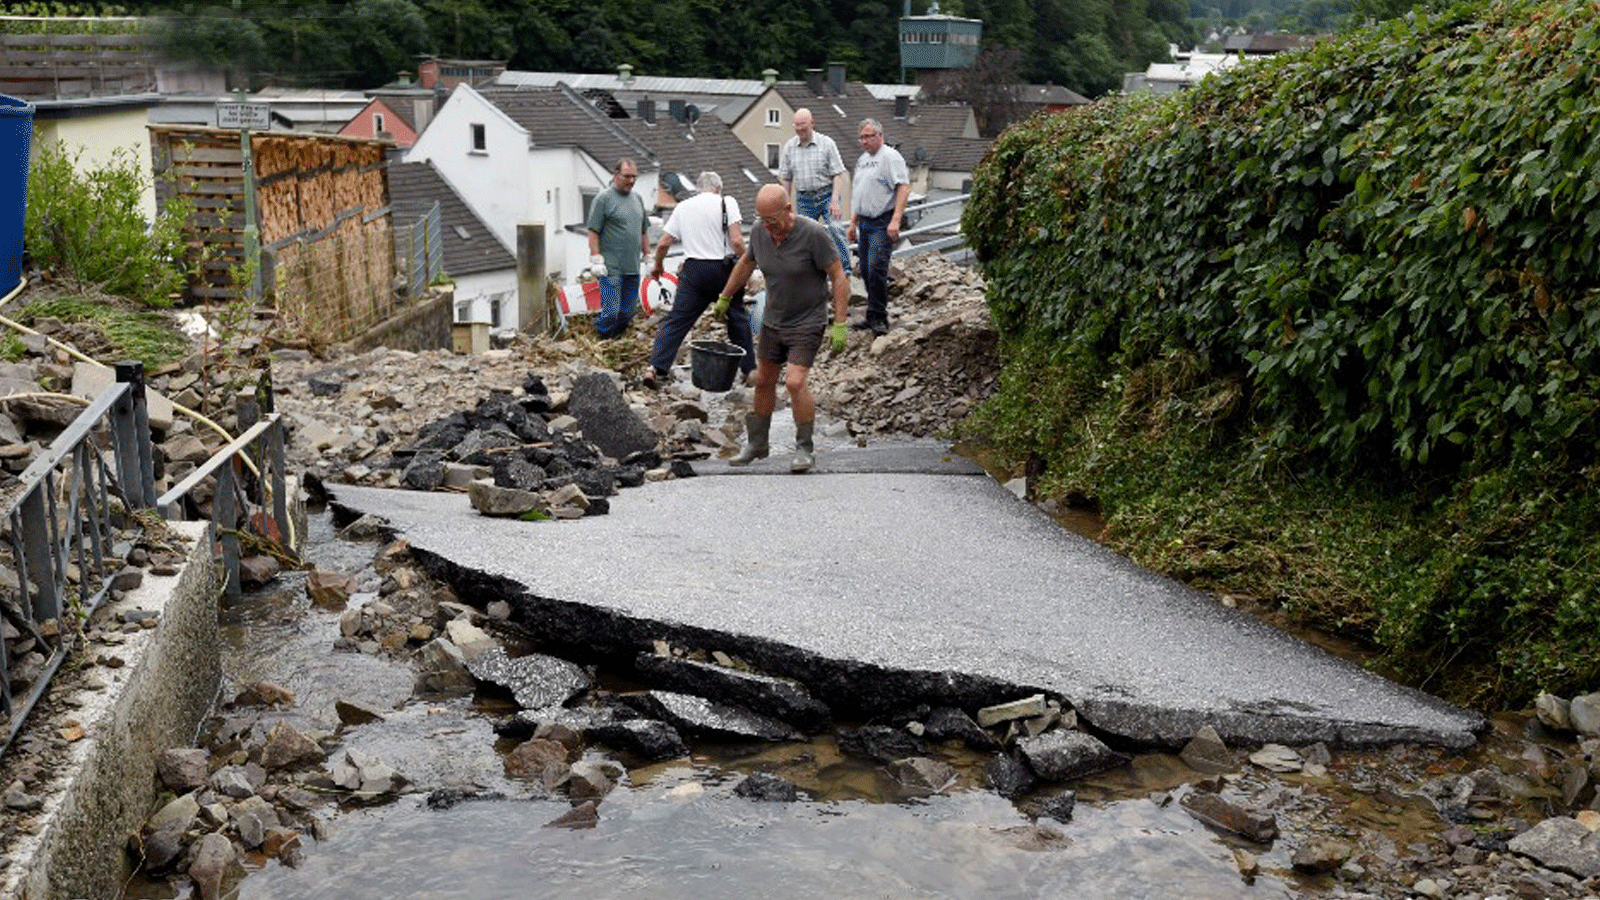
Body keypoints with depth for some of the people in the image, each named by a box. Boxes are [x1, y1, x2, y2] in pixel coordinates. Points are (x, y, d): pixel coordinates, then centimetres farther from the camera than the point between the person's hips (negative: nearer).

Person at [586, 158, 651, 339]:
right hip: (611, 269, -6)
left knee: (627, 313, 7)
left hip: (633, 269, 6)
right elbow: (593, 232, -8)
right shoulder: (604, 199, -4)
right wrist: (596, 260, -13)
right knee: (610, 313, -10)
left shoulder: (638, 199, 17)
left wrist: (647, 256, 19)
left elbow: (644, 231, 24)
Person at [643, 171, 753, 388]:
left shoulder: (683, 207, 9)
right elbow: (737, 241, -13)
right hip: (724, 268, -2)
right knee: (738, 318, 14)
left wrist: (658, 266, 27)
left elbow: (663, 244, 10)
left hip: (694, 269, 2)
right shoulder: (726, 203, -2)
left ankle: (656, 368, -7)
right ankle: (748, 368, 21)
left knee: (677, 319, 3)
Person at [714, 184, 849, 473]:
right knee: (763, 381, 13)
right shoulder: (759, 232, -7)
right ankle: (756, 444, 30)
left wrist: (840, 325, -22)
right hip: (773, 321, 6)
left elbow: (839, 277, -18)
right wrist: (724, 299, 22)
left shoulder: (813, 234, -23)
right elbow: (746, 263, 13)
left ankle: (805, 449, -1)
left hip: (808, 323, -6)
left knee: (795, 382, -17)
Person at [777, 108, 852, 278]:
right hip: (804, 199, 3)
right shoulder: (789, 147, 5)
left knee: (835, 234, -15)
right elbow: (785, 179, 11)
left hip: (826, 195, -3)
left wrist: (835, 201, -17)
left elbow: (838, 175, -7)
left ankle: (845, 273, -7)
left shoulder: (826, 143, -4)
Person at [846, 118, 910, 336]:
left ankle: (879, 317, -11)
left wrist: (895, 221, -25)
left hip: (882, 223, -8)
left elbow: (903, 188, -17)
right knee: (866, 271, 8)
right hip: (864, 223, 9)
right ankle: (873, 317, 16)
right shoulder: (862, 160, 19)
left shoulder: (890, 157, -8)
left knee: (876, 269, -16)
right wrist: (853, 223, 21)